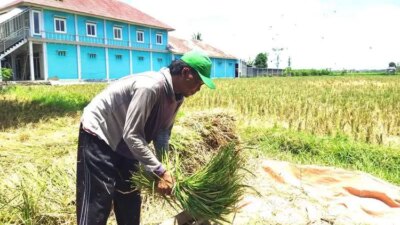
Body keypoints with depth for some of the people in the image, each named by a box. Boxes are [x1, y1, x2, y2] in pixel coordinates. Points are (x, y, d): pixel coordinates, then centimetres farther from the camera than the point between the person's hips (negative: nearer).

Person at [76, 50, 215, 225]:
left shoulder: (177, 95, -5)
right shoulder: (150, 87, -33)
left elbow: (162, 131, 0)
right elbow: (132, 135, -33)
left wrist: (166, 167, -11)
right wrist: (161, 172, -32)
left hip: (123, 143, 9)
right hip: (98, 134, -9)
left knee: (130, 199, 15)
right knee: (98, 202, -8)